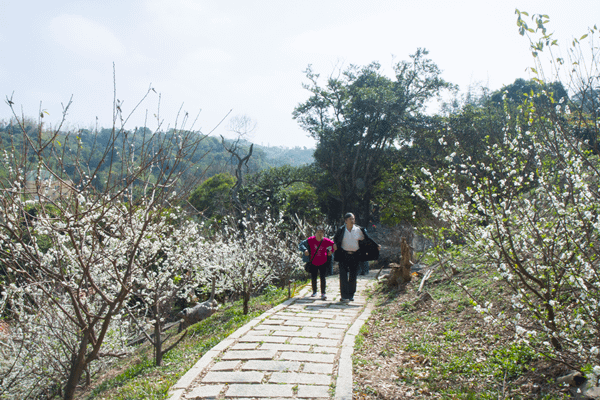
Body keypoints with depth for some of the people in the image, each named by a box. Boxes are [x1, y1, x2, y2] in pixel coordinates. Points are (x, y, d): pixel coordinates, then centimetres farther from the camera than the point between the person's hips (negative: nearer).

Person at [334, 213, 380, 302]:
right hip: (344, 255, -2)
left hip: (355, 256, 2)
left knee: (353, 276, 7)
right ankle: (344, 296, -2)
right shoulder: (341, 230, -3)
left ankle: (351, 295, 21)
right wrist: (336, 245, -14)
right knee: (344, 275, -6)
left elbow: (367, 239, 11)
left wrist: (376, 246, 9)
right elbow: (335, 239, 7)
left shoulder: (358, 230, 2)